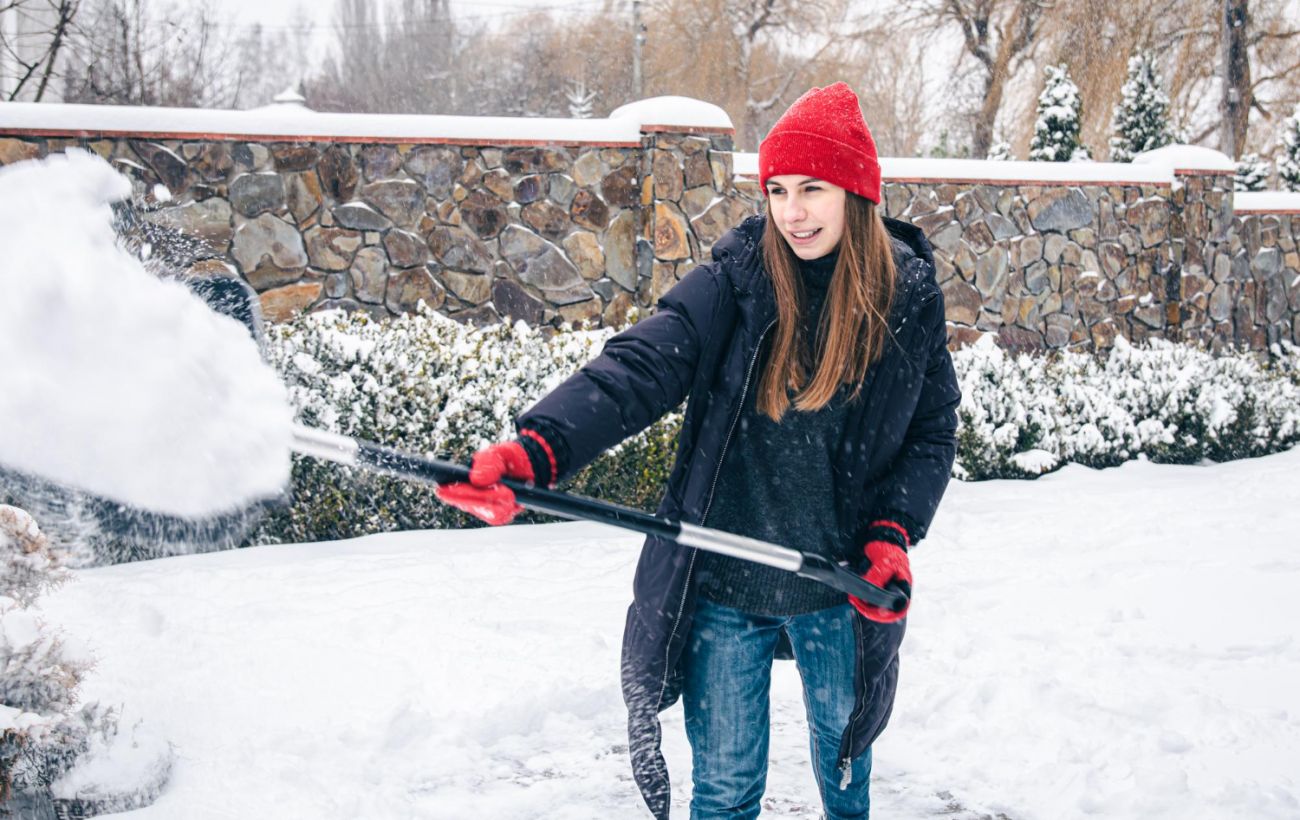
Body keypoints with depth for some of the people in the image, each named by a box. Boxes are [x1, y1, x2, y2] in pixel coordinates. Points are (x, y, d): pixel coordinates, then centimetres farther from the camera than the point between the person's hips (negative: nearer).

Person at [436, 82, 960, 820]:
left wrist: (893, 534, -11)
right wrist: (536, 451, -40)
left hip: (840, 594, 1)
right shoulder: (737, 281, -10)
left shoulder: (910, 298, -5)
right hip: (723, 590, -1)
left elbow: (933, 432, 5)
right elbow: (638, 370, -23)